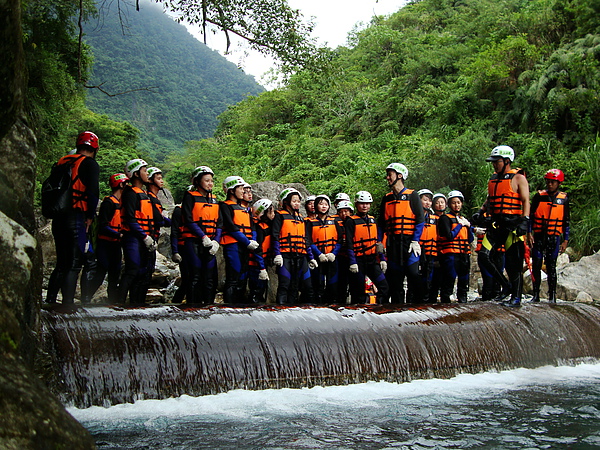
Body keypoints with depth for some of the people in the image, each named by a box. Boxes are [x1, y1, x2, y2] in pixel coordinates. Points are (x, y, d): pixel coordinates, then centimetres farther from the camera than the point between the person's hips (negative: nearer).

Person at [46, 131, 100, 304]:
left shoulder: (62, 162, 16)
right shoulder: (90, 164, -3)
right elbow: (93, 192, -14)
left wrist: (55, 212, 18)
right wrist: (90, 216, -4)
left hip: (58, 219, 7)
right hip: (76, 219, -6)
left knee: (61, 264, 16)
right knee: (74, 265, -4)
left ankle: (49, 301, 14)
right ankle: (67, 304, -9)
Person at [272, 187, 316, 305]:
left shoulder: (300, 217, 23)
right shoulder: (280, 215, 4)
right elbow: (275, 236, -5)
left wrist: (311, 258, 19)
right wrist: (277, 254, -17)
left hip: (301, 257, 6)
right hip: (286, 256, -6)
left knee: (307, 286, 1)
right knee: (285, 284, -10)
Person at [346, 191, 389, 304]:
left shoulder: (372, 220, 15)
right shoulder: (351, 221, -3)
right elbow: (349, 244, -8)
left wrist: (382, 259, 10)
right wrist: (352, 262, -16)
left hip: (372, 260, 5)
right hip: (358, 260, -5)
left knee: (384, 287, -5)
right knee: (359, 292, -1)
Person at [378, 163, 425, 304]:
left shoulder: (412, 196, 2)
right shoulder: (386, 198, 18)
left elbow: (420, 220, -3)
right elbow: (381, 223, 20)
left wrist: (415, 241, -11)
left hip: (408, 241, -5)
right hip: (392, 243, 5)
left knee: (413, 274, -11)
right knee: (394, 276, 5)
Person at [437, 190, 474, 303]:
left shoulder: (463, 219, 21)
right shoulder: (445, 218, 0)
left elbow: (470, 240, 17)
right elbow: (450, 236, -14)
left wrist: (468, 226, 3)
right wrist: (460, 225, -6)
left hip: (464, 255, 7)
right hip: (450, 255, -7)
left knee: (464, 282, 11)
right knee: (449, 282, -11)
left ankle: (462, 302, 18)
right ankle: (445, 303, -9)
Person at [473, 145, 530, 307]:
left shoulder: (518, 178, -2)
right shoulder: (493, 179, 18)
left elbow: (525, 201, -8)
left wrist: (525, 221, -20)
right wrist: (480, 212, 10)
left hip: (513, 224, -7)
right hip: (496, 224, 7)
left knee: (513, 263, -4)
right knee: (484, 257, -5)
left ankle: (516, 297, 4)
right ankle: (506, 286, 9)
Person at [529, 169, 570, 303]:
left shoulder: (564, 199, 5)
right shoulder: (539, 196, 2)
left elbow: (566, 221, 9)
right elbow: (531, 215, 5)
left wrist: (565, 240, 5)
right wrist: (529, 233, -5)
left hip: (554, 238, 0)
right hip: (538, 236, 0)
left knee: (551, 266, 0)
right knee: (536, 265, 0)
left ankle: (552, 296, 5)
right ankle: (536, 295, 7)